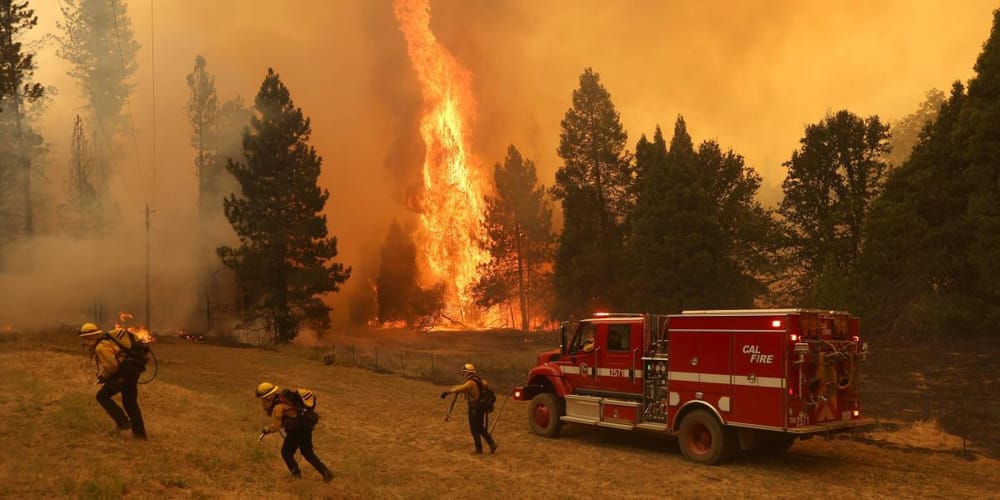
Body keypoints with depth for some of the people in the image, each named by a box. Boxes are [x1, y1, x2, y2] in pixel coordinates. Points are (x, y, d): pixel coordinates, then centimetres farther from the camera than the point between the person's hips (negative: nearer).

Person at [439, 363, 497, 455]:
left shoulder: (470, 383, -21)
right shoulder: (478, 381, 6)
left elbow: (460, 388, -36)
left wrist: (447, 392, -43)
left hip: (474, 409, -8)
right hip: (481, 407, 8)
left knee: (475, 430, 5)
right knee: (481, 428, 20)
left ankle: (479, 450, 14)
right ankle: (492, 444, 18)